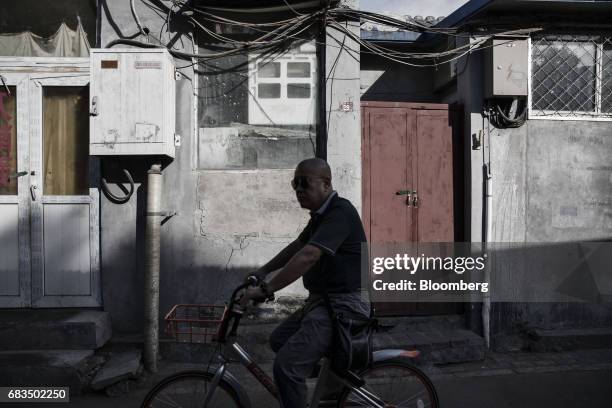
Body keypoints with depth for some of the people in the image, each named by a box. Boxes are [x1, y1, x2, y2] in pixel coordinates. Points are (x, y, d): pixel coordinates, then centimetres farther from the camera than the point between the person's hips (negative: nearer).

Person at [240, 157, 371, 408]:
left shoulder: (340, 213, -19)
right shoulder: (321, 214, 13)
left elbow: (308, 256, -30)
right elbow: (297, 246, 25)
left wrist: (265, 289, -30)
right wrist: (263, 271, 22)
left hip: (342, 305, -11)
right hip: (321, 300, 11)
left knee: (287, 365, -18)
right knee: (279, 339, 21)